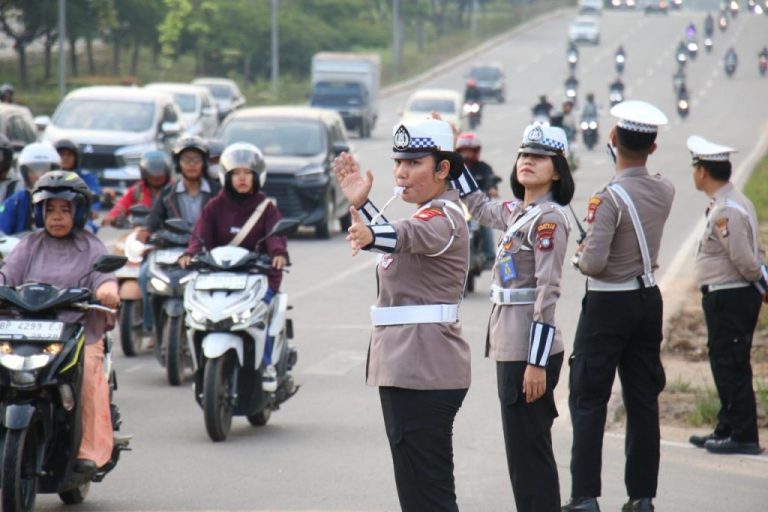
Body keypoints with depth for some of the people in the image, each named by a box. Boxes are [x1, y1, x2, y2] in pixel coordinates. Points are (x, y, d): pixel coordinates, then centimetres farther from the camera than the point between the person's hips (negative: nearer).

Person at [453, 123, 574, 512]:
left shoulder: (549, 218, -13)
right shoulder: (518, 212, 12)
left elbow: (548, 292, -18)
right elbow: (479, 206, 34)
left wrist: (537, 362, -21)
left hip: (529, 349, -9)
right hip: (510, 345, 9)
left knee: (528, 452, -8)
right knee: (524, 452, 14)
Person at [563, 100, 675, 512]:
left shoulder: (610, 197, -20)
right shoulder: (664, 191, 0)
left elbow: (593, 263, -25)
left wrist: (579, 256, -4)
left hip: (608, 305, -6)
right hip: (649, 299, 6)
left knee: (588, 400, 0)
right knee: (643, 400, 10)